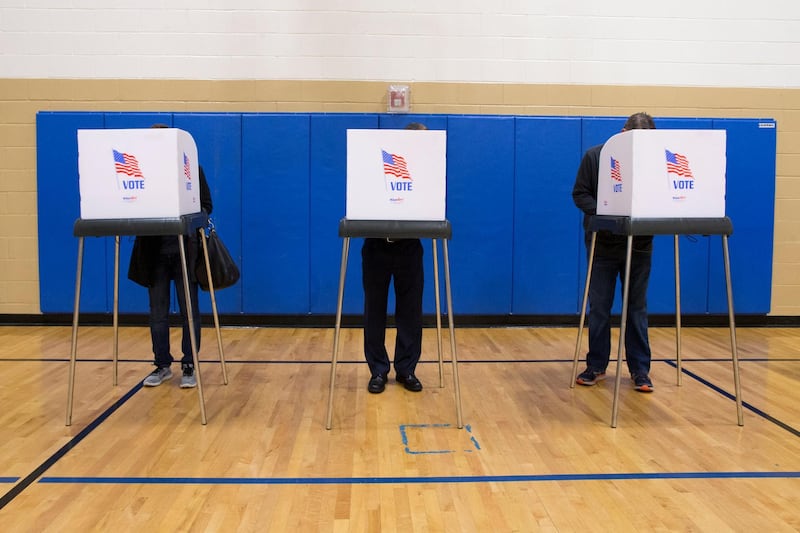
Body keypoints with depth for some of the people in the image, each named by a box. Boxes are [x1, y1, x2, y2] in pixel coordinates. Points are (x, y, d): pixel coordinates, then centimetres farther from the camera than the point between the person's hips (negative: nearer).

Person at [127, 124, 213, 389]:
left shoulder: (192, 169, 0)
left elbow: (206, 206, 1)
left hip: (185, 250, -2)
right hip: (155, 251, 2)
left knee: (189, 310, 4)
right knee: (158, 312, 9)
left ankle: (189, 366, 13)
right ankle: (162, 365, 21)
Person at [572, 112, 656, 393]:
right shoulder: (595, 156, -2)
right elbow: (580, 193, -1)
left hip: (639, 244, 1)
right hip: (603, 243, 0)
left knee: (637, 307, 7)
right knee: (599, 308, 6)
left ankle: (640, 369, 15)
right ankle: (596, 366, 18)